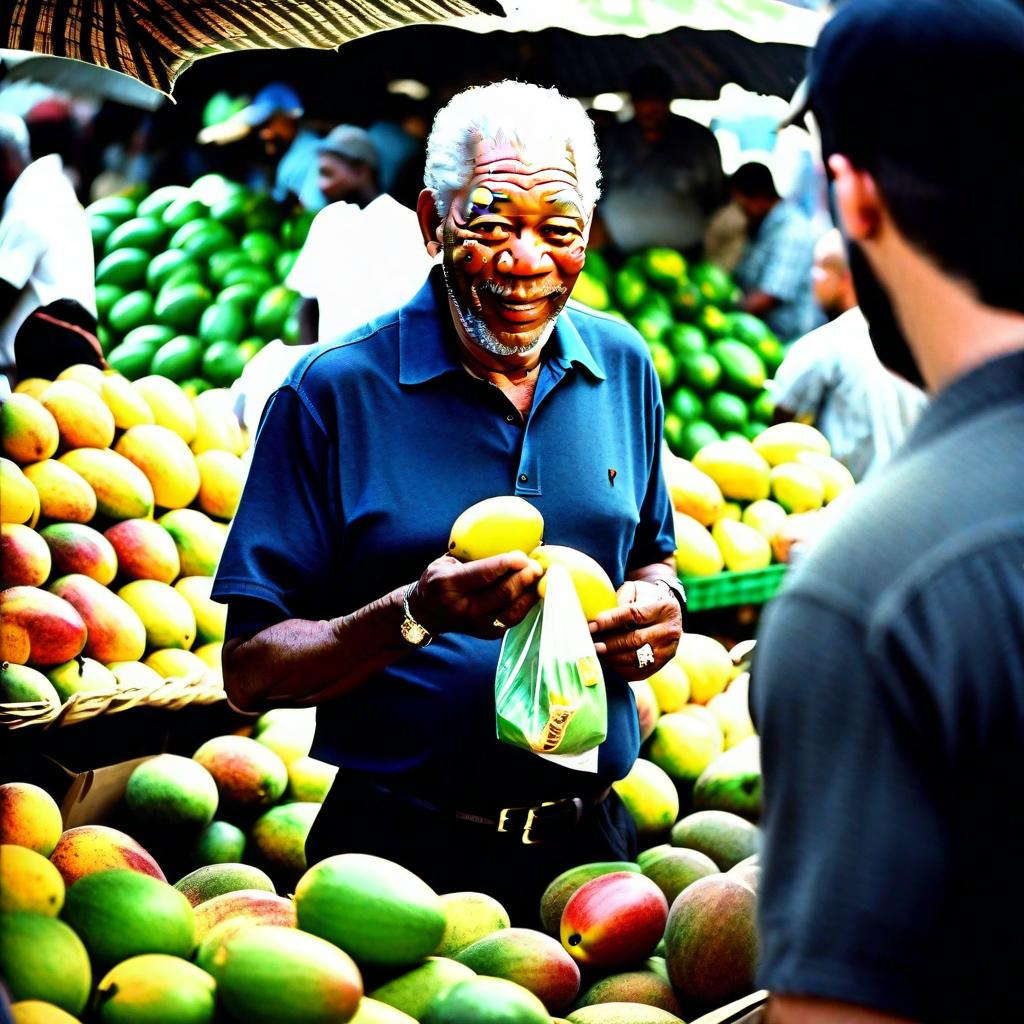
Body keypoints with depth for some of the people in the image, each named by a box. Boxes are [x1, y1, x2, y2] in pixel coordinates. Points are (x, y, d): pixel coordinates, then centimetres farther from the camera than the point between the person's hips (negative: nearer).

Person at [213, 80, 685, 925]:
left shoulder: (623, 366, 4)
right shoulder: (333, 394, -11)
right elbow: (250, 671, -11)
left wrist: (658, 604, -4)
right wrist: (413, 617, -27)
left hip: (590, 849, 4)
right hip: (405, 855, -4)